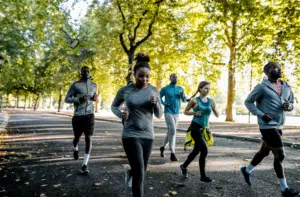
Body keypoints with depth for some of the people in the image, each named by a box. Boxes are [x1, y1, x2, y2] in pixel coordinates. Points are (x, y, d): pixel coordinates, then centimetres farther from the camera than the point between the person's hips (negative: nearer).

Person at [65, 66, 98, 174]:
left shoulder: (94, 85, 12)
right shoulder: (75, 85, 0)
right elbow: (67, 99, 1)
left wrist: (96, 98, 4)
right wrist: (79, 99, -16)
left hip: (89, 115, 2)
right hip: (78, 116, -1)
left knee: (88, 139, -8)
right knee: (77, 137, 12)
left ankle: (85, 165, -3)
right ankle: (75, 149, 49)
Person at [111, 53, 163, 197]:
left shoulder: (154, 91, 0)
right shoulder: (125, 90, -7)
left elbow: (159, 115, 4)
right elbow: (114, 106, 10)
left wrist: (155, 103, -17)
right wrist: (121, 114, -12)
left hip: (148, 135, 4)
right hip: (131, 135, -4)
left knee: (141, 171, 20)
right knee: (140, 173, -10)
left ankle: (129, 172, 56)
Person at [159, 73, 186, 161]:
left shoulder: (180, 89, 8)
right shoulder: (165, 89, -3)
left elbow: (184, 100, 10)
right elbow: (159, 97, 7)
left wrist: (183, 96, -11)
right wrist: (164, 103, -9)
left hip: (176, 113, 5)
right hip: (168, 112, -5)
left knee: (170, 131, 13)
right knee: (172, 131, -16)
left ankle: (163, 147, 35)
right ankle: (172, 153, -11)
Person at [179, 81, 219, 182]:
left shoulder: (211, 101, 5)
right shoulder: (194, 101, -7)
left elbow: (217, 115, 4)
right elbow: (185, 112, 2)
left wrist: (214, 108, -15)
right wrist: (195, 113, -15)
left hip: (203, 128, 6)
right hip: (195, 127, -6)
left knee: (196, 150, 16)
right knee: (204, 150, -11)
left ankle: (184, 166, 40)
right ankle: (203, 176, 3)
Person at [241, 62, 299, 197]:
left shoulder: (287, 87, 9)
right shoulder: (262, 87, -10)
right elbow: (248, 102, -6)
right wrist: (261, 114, -17)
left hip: (278, 126, 8)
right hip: (267, 126, -7)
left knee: (264, 152, 19)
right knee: (280, 155, -6)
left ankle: (247, 170, 40)